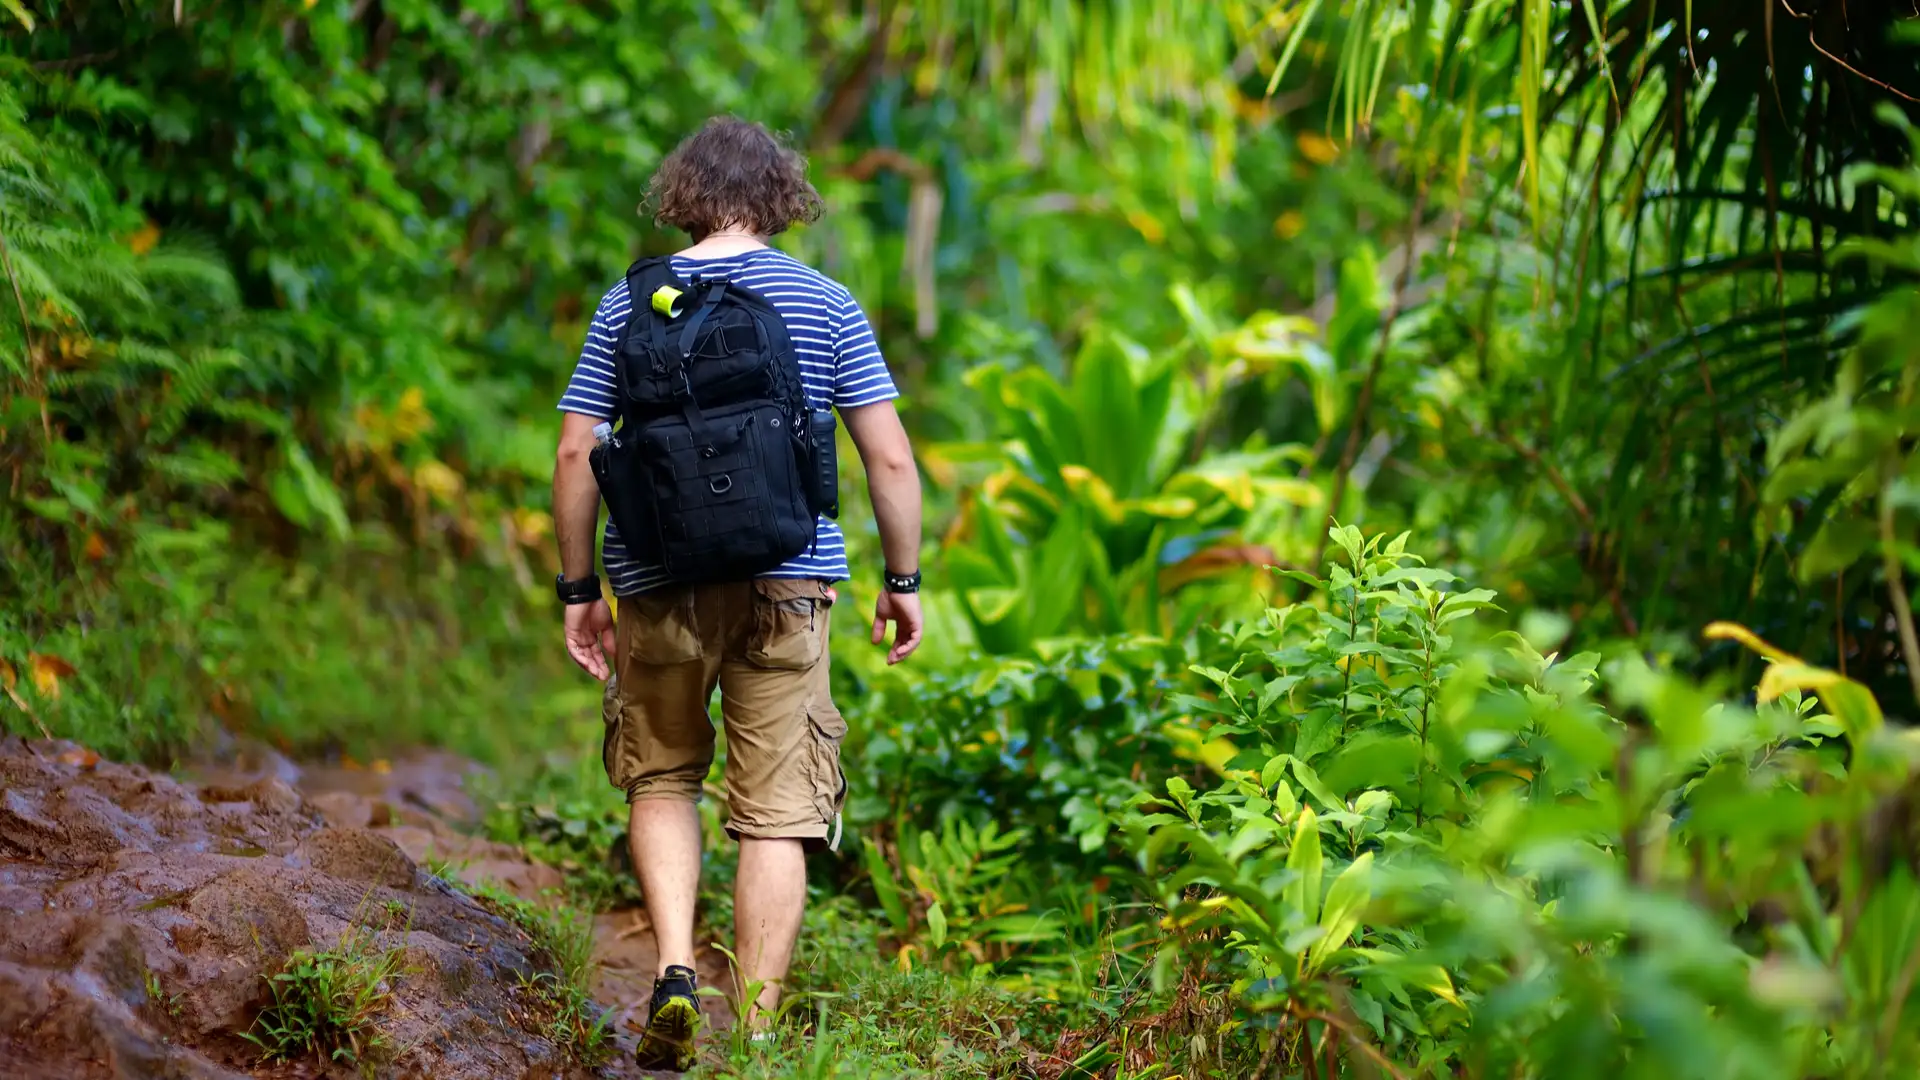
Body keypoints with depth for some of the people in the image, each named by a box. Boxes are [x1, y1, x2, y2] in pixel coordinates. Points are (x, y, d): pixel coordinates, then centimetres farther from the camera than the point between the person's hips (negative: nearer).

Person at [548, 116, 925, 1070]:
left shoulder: (629, 304, 4)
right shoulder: (824, 303, 2)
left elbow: (575, 456, 1)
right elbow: (891, 460, -2)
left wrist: (578, 588, 8)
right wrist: (904, 581, 8)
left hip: (659, 585, 1)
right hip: (786, 588, -1)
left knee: (661, 778, 20)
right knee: (776, 811, 4)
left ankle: (675, 968, 1)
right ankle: (754, 1033, 4)